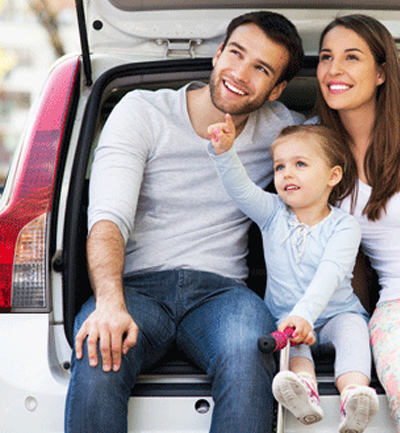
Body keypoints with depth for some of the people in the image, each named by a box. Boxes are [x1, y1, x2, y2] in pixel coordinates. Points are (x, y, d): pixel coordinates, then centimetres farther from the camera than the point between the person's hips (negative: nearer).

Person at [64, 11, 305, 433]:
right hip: (137, 285, -1)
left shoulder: (280, 127, 12)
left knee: (249, 357, -36)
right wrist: (110, 302, -30)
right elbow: (108, 218, -10)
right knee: (98, 358, -37)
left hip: (219, 288, 2)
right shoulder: (140, 111, 2)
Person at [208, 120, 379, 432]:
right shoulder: (273, 214, 1)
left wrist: (304, 315, -40)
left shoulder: (343, 226, -10)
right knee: (290, 331, -29)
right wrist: (224, 151, -34)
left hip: (336, 312, -2)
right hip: (284, 312, 2)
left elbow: (328, 275, -25)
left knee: (351, 329, -31)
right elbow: (241, 188, -15)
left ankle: (355, 394, -54)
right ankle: (305, 389, -54)